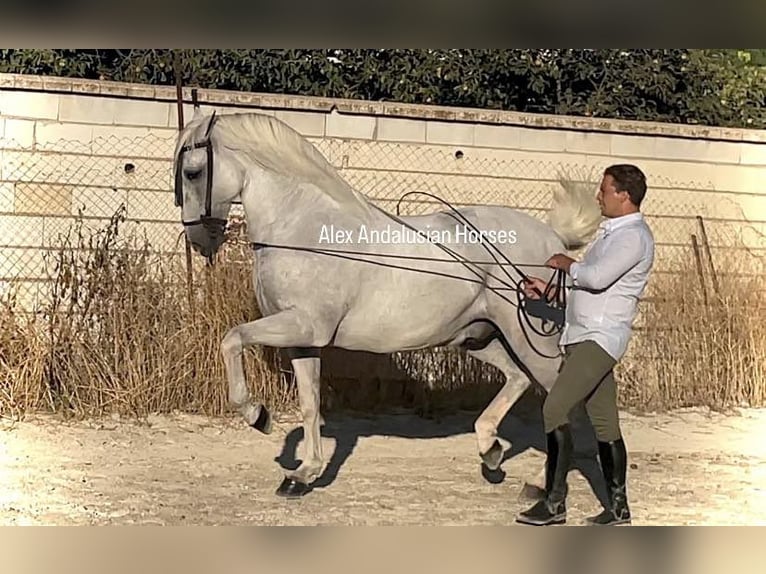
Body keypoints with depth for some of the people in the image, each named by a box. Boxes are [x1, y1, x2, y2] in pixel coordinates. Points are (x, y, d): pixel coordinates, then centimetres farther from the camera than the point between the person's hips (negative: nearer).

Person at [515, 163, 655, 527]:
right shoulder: (611, 231, 20)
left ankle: (555, 502, -12)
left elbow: (597, 277, -25)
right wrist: (549, 288, 13)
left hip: (601, 338, -10)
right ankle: (618, 507, 16)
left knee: (555, 408, -16)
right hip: (582, 336, 10)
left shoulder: (634, 236, -12)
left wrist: (567, 264, -7)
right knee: (604, 422, 11)